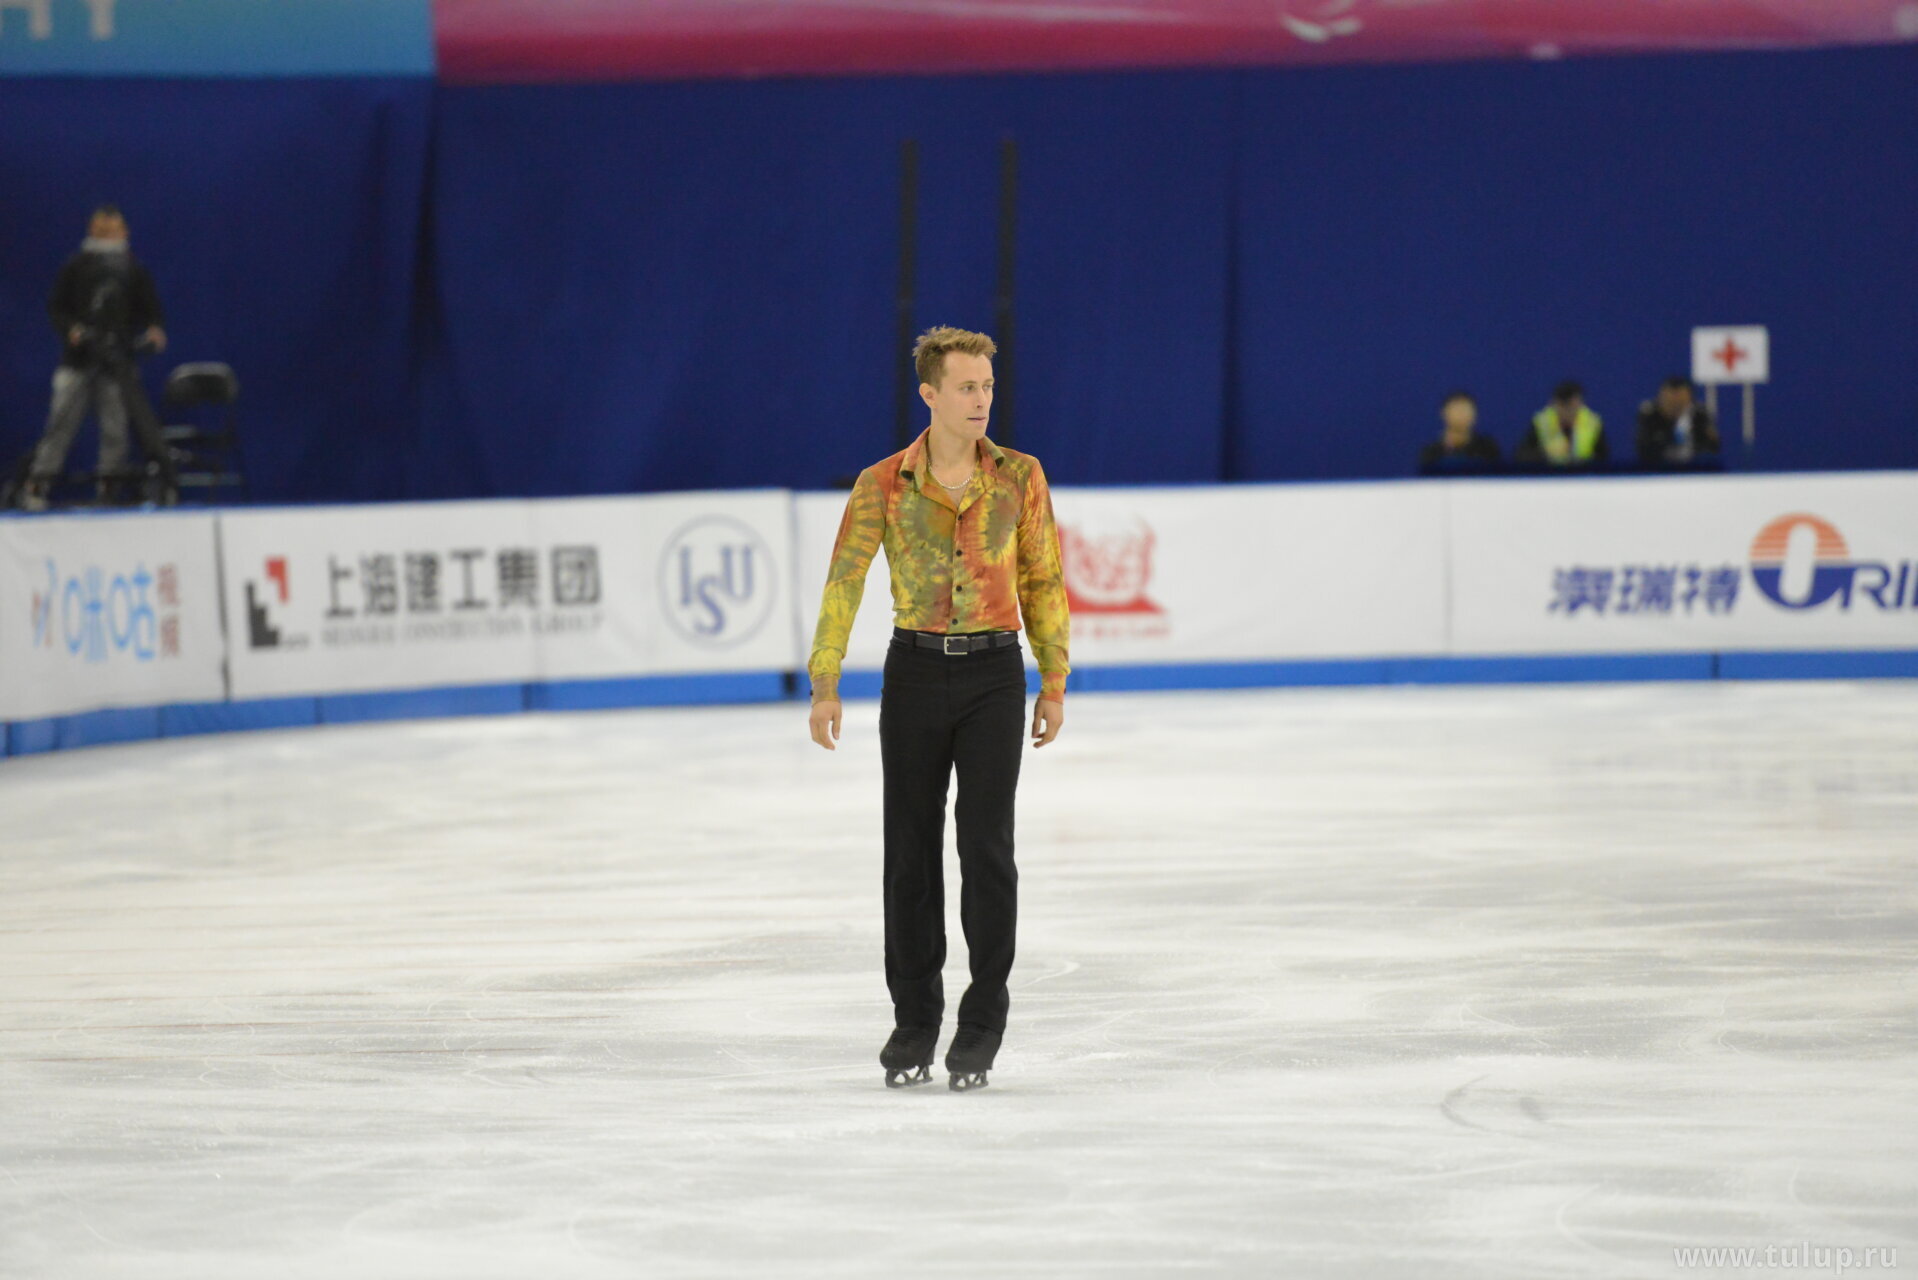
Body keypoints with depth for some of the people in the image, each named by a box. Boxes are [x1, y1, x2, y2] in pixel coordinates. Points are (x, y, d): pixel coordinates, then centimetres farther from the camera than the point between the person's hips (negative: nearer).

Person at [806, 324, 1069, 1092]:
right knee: (911, 849, 5)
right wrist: (825, 684, -13)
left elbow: (1043, 580, 6)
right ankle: (914, 1021, 18)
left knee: (986, 842, -7)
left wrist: (1054, 681, 4)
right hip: (916, 674, 0)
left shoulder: (1020, 477, 0)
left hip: (993, 675, 0)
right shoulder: (884, 485, -3)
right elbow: (844, 580, -6)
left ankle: (982, 1023, 3)